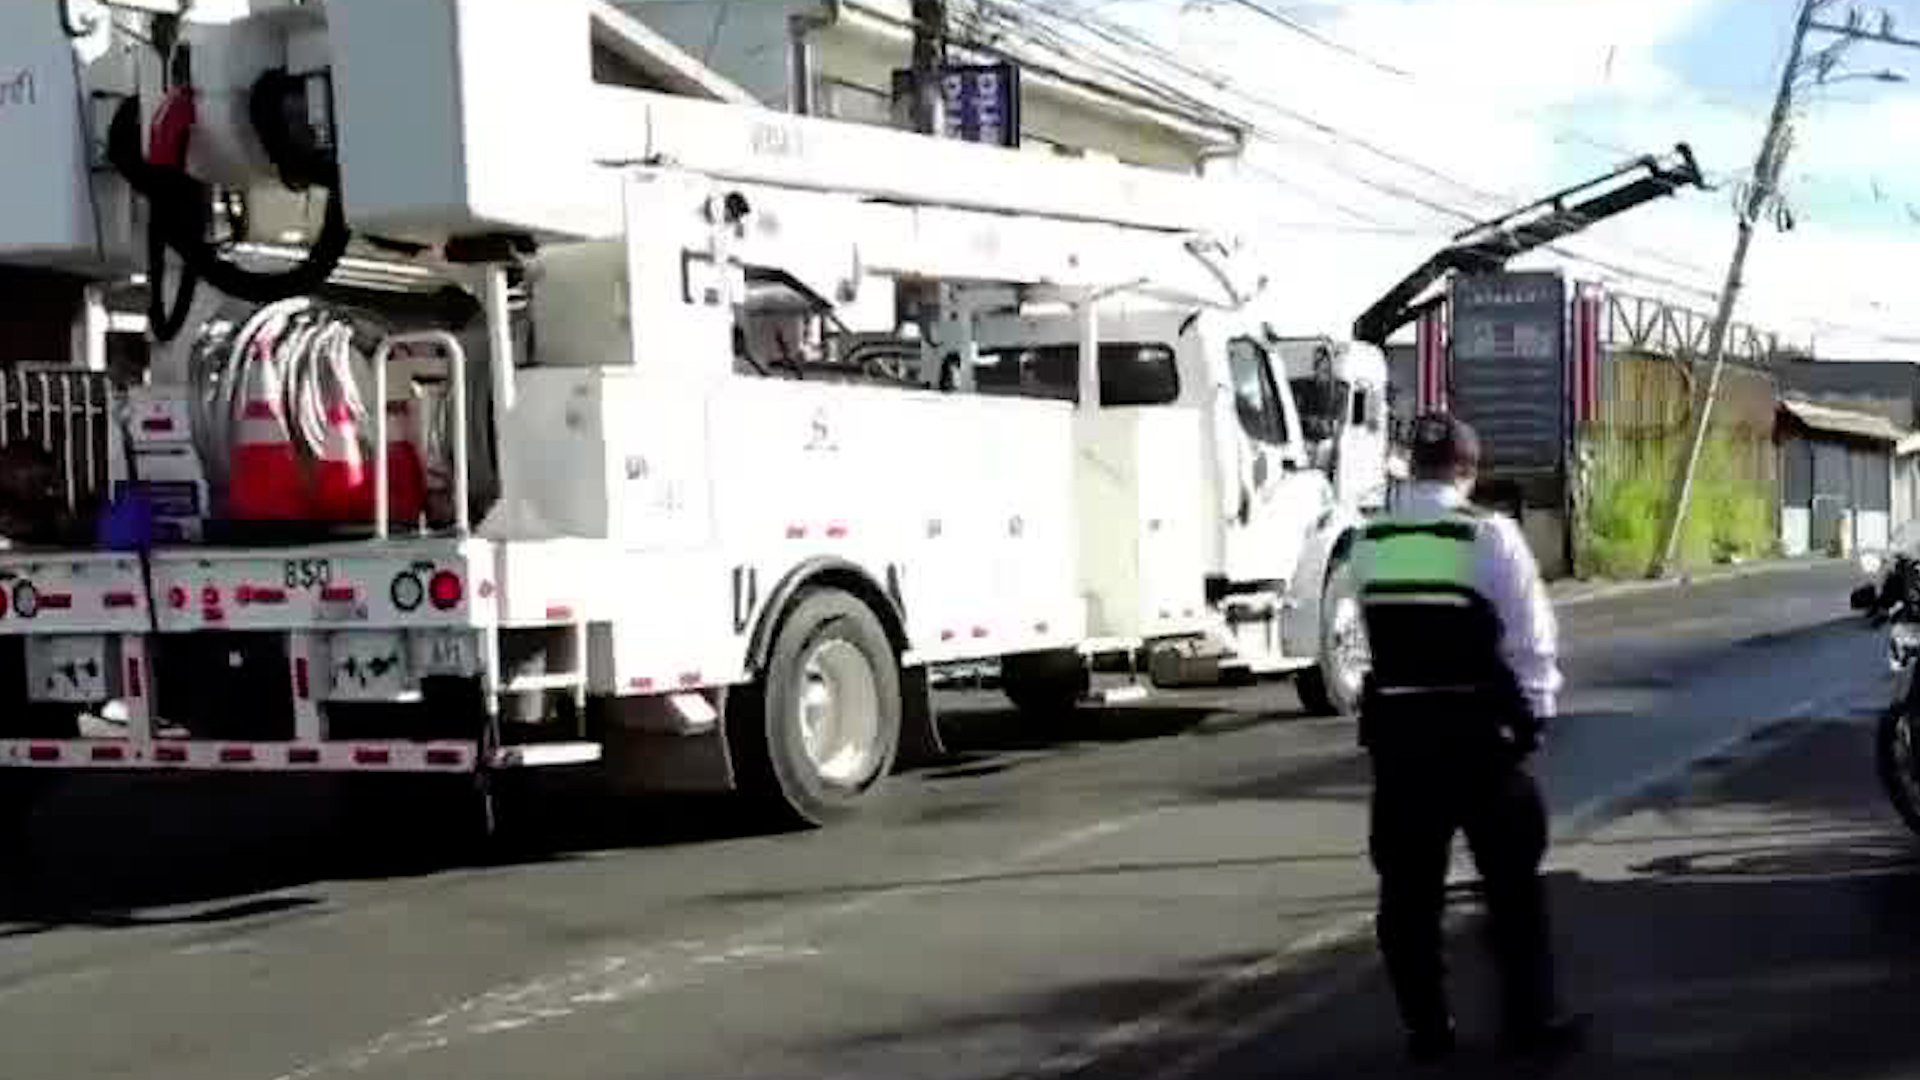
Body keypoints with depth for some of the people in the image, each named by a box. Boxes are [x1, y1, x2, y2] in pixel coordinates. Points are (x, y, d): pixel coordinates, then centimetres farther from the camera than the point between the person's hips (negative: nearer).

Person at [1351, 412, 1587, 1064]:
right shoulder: (1490, 535, -9)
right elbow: (1532, 638, -8)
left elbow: (1373, 638, 4)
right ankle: (1532, 1019, 15)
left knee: (1409, 885, 11)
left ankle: (1425, 1026, 15)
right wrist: (1535, 710, 5)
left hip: (1396, 729, 3)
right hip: (1478, 730, -3)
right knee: (1513, 881, 10)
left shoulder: (1370, 543, 2)